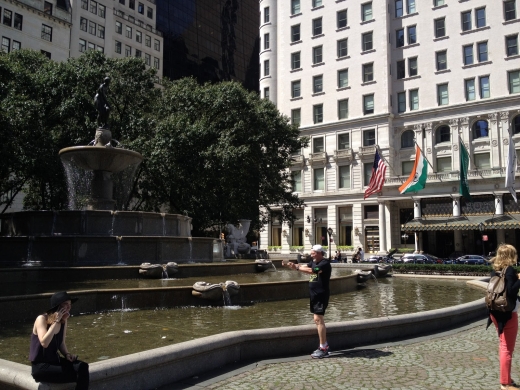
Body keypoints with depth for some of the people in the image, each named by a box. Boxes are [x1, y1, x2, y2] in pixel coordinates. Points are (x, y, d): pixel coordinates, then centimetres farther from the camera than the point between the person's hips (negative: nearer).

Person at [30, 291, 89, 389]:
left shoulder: (63, 321, 3)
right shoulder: (42, 319, -17)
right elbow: (44, 343, -32)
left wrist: (67, 354, -4)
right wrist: (56, 321, -28)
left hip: (55, 360, 6)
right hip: (40, 366, -6)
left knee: (82, 367, -22)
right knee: (79, 375, -22)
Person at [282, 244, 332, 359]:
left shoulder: (325, 264, -16)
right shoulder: (314, 262, 13)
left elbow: (311, 271, -30)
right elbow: (303, 267, 4)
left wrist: (296, 267, -27)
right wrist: (288, 265, -9)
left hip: (321, 295, -9)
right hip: (315, 295, 10)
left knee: (318, 319, -12)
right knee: (318, 320, 14)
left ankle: (323, 349, -7)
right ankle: (324, 345, 23)